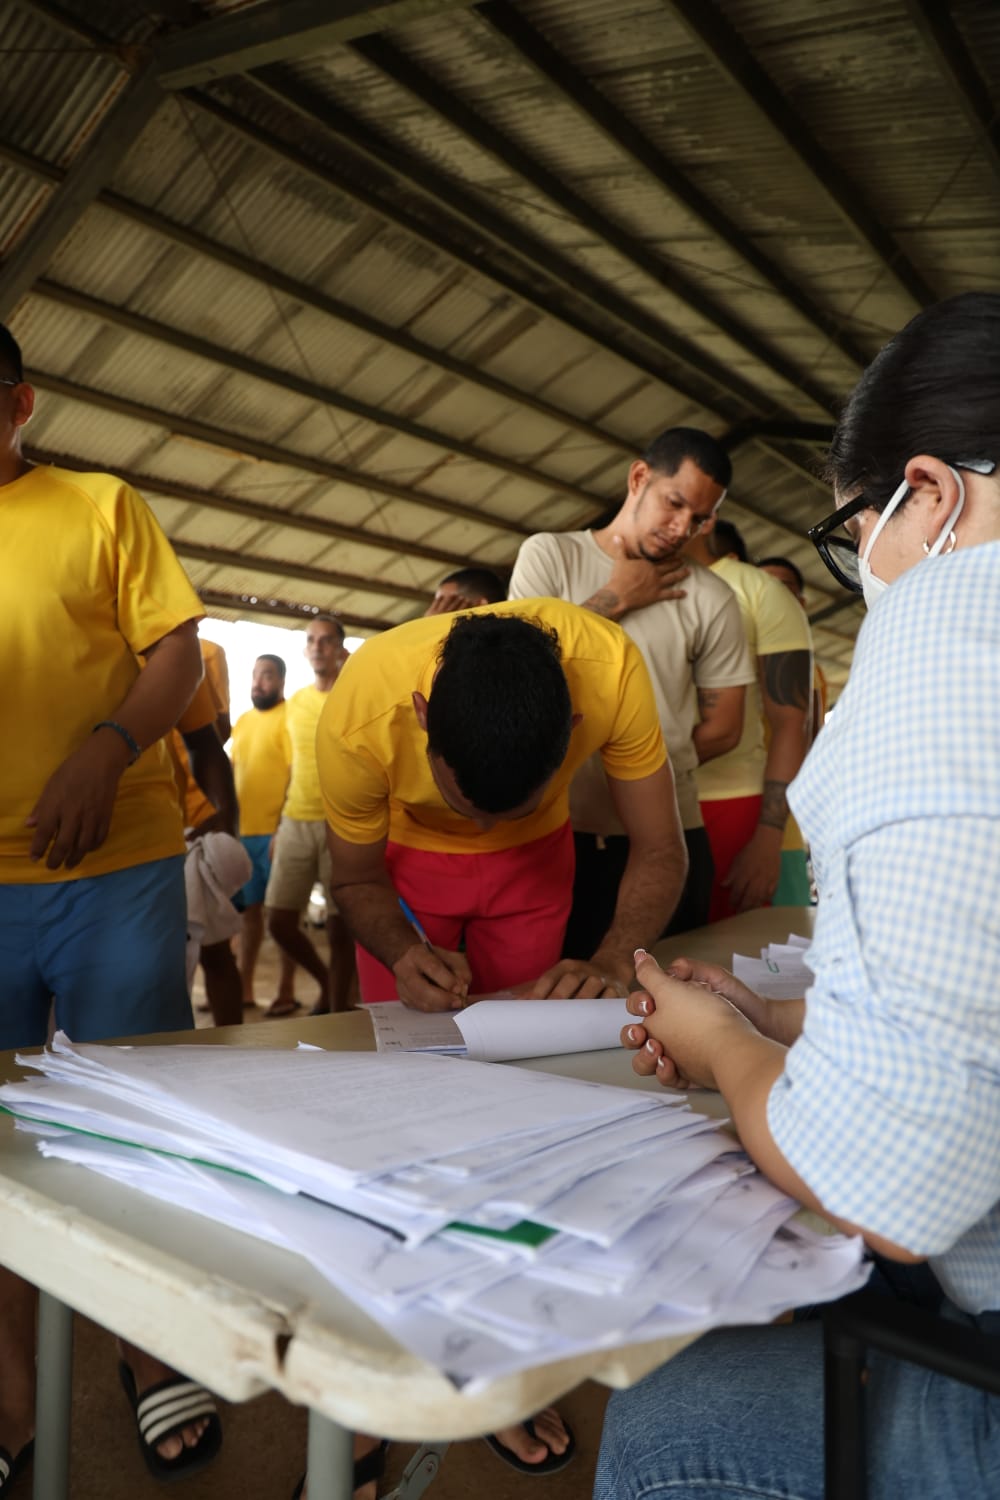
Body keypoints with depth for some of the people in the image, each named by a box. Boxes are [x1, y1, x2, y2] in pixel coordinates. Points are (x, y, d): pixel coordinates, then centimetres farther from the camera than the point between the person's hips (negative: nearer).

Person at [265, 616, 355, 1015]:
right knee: (279, 921, 6)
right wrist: (280, 824, 18)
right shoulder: (295, 702, 15)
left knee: (339, 923, -2)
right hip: (296, 823, 6)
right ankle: (328, 984, 30)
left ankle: (338, 1008, 14)